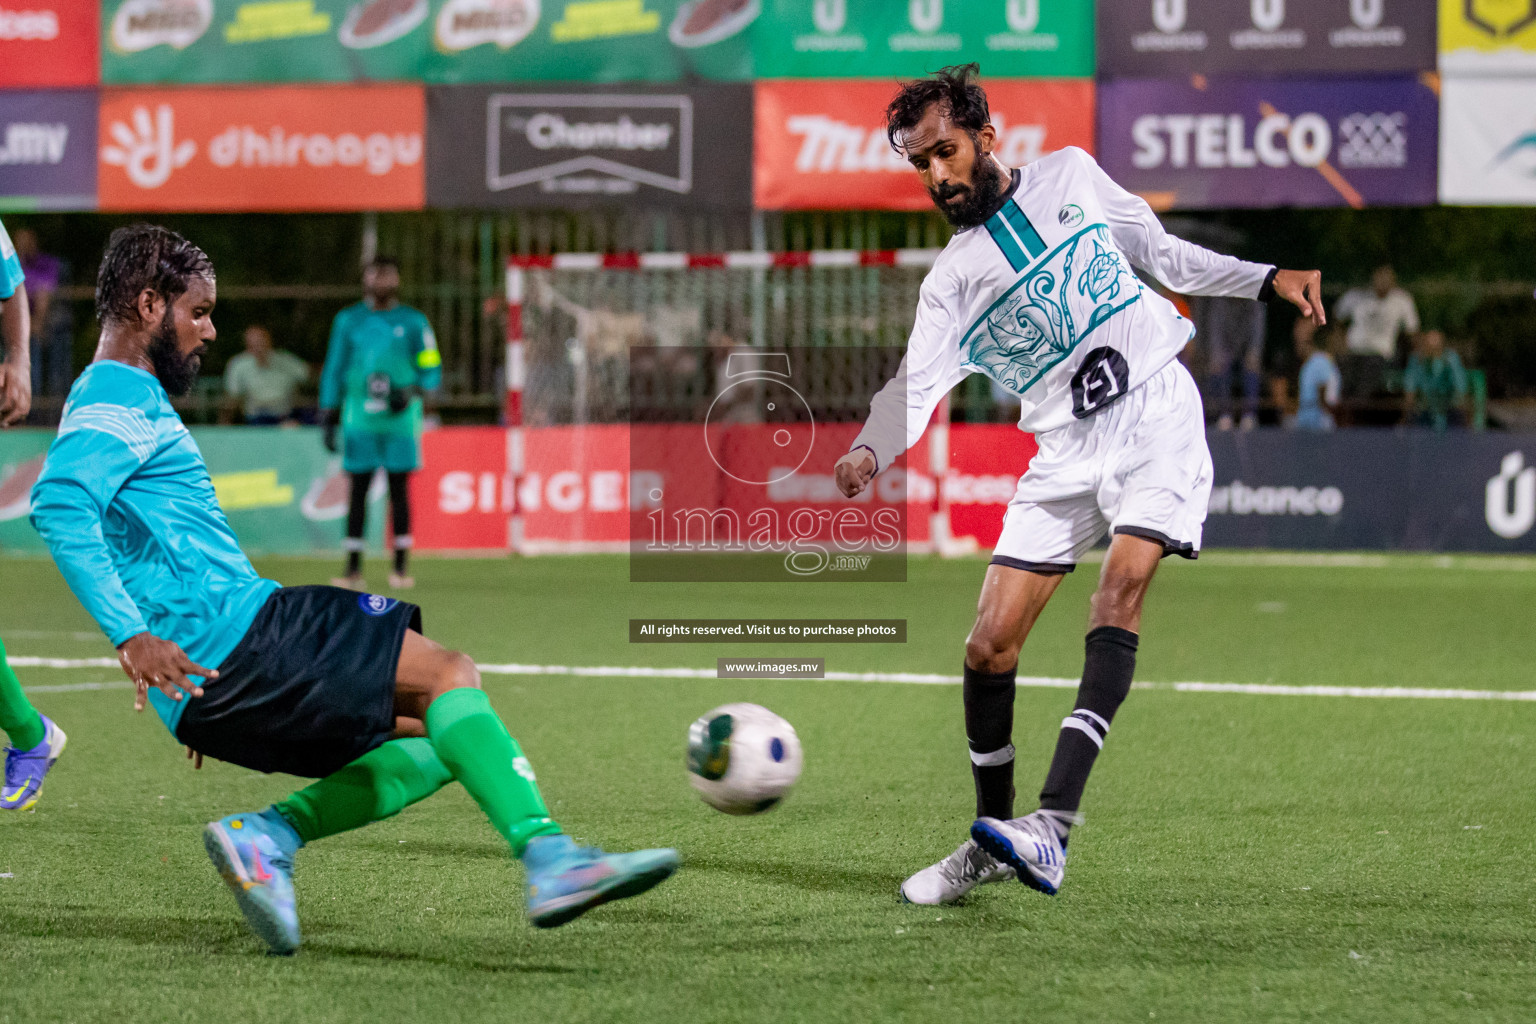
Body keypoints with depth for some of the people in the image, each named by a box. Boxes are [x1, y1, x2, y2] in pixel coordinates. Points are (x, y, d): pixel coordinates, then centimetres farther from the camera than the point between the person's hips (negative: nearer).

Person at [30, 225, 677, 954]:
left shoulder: (124, 400, 26)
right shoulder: (121, 399, -7)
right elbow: (57, 503, -26)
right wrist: (132, 637, -31)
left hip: (212, 684, 10)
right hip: (230, 635, -10)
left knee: (434, 743, 9)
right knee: (449, 675, -16)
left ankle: (267, 836, -5)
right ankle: (548, 856, -29)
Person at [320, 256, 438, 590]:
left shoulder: (412, 322, 6)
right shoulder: (348, 321, 9)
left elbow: (431, 369, 9)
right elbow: (334, 370, 12)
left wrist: (411, 391, -11)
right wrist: (328, 417, 7)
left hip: (400, 418, -1)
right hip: (359, 420, 1)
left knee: (399, 489, 0)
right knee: (358, 490, 0)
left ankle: (400, 567, 5)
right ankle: (353, 569, 3)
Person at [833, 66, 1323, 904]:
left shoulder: (1070, 175, 7)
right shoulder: (951, 283, 4)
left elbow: (1160, 254, 19)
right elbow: (916, 381, -10)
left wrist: (1267, 280, 12)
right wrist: (869, 451, -30)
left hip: (1157, 411, -2)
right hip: (1065, 450, 2)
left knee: (1122, 585, -25)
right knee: (990, 645, -7)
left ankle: (1052, 825, -35)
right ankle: (993, 839, 14)